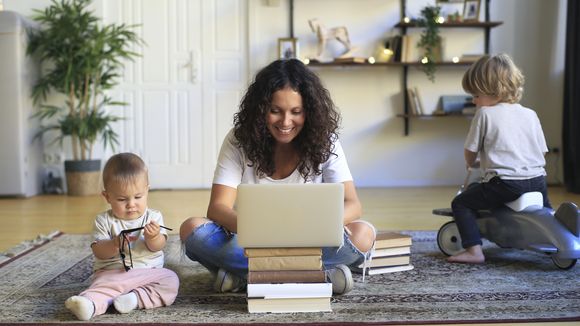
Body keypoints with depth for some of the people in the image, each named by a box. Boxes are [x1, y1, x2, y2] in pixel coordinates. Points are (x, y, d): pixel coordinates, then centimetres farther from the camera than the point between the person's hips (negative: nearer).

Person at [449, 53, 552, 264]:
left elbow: (470, 154, 2)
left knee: (461, 203, 3)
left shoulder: (485, 114, -3)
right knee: (544, 206, 38)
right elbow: (542, 151, 15)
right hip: (537, 181, 7)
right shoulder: (530, 114, 12)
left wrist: (472, 163, 24)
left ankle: (474, 250, -6)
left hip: (505, 183, -6)